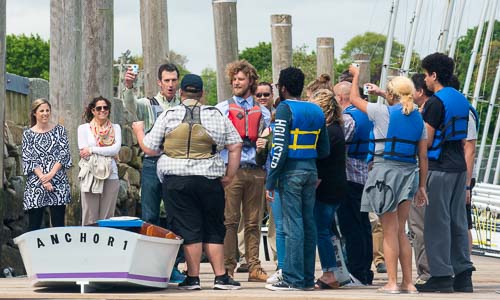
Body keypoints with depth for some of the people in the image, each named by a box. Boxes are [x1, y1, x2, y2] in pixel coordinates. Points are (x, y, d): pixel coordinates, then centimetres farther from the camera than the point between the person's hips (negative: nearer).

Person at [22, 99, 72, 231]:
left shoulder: (59, 130, 8)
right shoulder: (28, 134, 7)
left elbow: (64, 153, 0)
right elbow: (28, 159, 0)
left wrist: (51, 174, -12)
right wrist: (43, 178, -12)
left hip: (58, 182, 0)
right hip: (35, 184, 0)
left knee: (58, 224, 0)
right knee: (34, 225, 0)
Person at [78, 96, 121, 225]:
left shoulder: (115, 128, 13)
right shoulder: (84, 128, 8)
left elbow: (116, 149, -2)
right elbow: (83, 152, -3)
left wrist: (92, 150, -6)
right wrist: (108, 153, -4)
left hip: (111, 176, 2)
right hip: (90, 175, -2)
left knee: (107, 218, 2)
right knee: (90, 218, -5)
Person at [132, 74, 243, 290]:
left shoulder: (168, 116, 2)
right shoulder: (216, 116, 6)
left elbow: (149, 149, 7)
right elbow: (235, 146, 5)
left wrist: (139, 131, 26)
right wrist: (229, 176, 12)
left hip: (176, 181, -1)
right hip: (209, 180, 1)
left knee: (188, 229, 1)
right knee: (213, 229, 9)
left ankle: (193, 278, 2)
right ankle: (221, 277, 9)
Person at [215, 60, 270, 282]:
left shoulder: (262, 112, 15)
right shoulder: (223, 109, 9)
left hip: (255, 170, 2)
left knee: (253, 222, 4)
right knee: (230, 220, -6)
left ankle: (254, 267, 7)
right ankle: (228, 267, -4)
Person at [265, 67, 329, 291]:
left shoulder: (285, 109, -9)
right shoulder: (316, 111, 12)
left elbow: (280, 148, -15)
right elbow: (324, 150, 14)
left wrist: (270, 182, -12)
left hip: (291, 170, -7)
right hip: (311, 171, 7)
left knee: (292, 224, -6)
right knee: (308, 223, 10)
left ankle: (293, 279, -7)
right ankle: (308, 278, 13)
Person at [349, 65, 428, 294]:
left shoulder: (383, 112, -7)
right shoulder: (418, 118, 8)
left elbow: (355, 99, 8)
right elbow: (423, 156, 9)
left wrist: (356, 75, 24)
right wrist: (422, 186, 15)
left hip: (385, 170, -5)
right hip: (407, 173, 5)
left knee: (390, 231, -2)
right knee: (400, 232, 13)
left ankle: (392, 283, -2)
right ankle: (408, 282, 11)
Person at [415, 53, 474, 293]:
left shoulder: (436, 102, -13)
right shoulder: (461, 100, 14)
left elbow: (427, 140, -13)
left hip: (440, 169, -8)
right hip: (459, 167, 8)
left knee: (437, 222, -5)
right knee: (458, 221, 11)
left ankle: (441, 276, -7)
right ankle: (463, 275, 11)